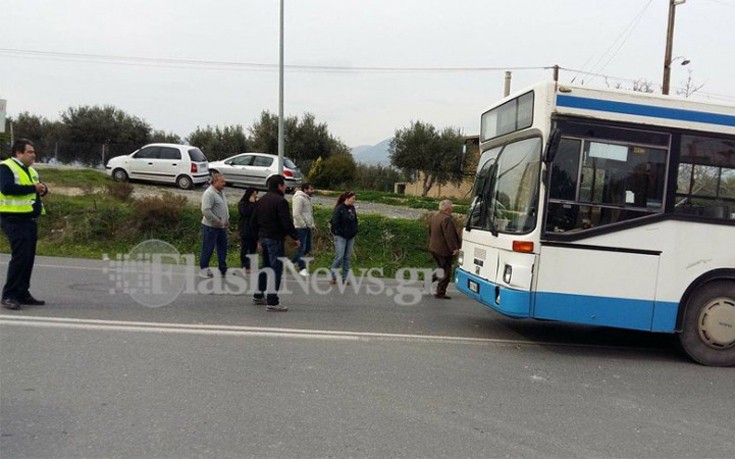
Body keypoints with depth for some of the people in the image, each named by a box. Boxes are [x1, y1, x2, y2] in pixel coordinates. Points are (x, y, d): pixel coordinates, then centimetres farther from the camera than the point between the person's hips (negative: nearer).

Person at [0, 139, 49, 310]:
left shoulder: (31, 170, 18)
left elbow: (40, 188, 21)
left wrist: (43, 188, -3)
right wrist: (33, 188, -21)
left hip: (30, 220, 9)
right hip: (14, 220, -8)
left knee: (28, 258, 10)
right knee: (20, 257, -12)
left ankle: (23, 294, 19)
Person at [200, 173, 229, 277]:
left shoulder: (221, 192, 12)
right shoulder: (209, 193, -18)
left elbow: (225, 207, 23)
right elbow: (206, 211, -25)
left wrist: (227, 219, 13)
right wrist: (217, 221, -20)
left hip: (222, 226, 9)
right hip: (211, 226, -9)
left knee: (223, 247, 13)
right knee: (208, 248, 1)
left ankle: (223, 269, 21)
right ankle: (204, 268, 14)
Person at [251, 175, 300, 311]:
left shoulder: (261, 200, 13)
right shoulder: (280, 201, -14)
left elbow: (253, 222, 17)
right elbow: (287, 223, -20)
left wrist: (259, 238, 23)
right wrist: (295, 237, -9)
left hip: (263, 238, 9)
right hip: (275, 239, -9)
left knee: (266, 267, 20)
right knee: (276, 269, -6)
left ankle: (258, 295, 30)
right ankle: (272, 302, -7)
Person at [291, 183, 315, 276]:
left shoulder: (308, 198, 18)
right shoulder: (299, 198, -13)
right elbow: (296, 214, -20)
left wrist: (312, 224, 14)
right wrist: (303, 225, -16)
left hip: (308, 227, 10)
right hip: (301, 227, -10)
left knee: (308, 248, 12)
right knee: (302, 248, -4)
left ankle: (292, 262, 24)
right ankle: (302, 268, 3)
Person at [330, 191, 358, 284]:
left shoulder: (352, 208, 9)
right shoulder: (339, 208, -11)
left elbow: (355, 221, 16)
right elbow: (335, 222, -14)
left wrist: (354, 231, 7)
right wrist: (339, 232, -14)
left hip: (350, 237, 7)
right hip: (341, 237, -6)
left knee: (347, 257, 8)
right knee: (339, 256, -8)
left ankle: (344, 278, 14)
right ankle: (333, 276, 7)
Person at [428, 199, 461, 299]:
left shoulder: (434, 216, 9)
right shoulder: (446, 219, -21)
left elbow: (430, 232, 19)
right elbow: (450, 236, -24)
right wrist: (454, 248, -21)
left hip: (433, 248, 9)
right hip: (443, 250, -9)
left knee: (441, 269, 24)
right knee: (446, 272, 2)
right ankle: (440, 293, 6)